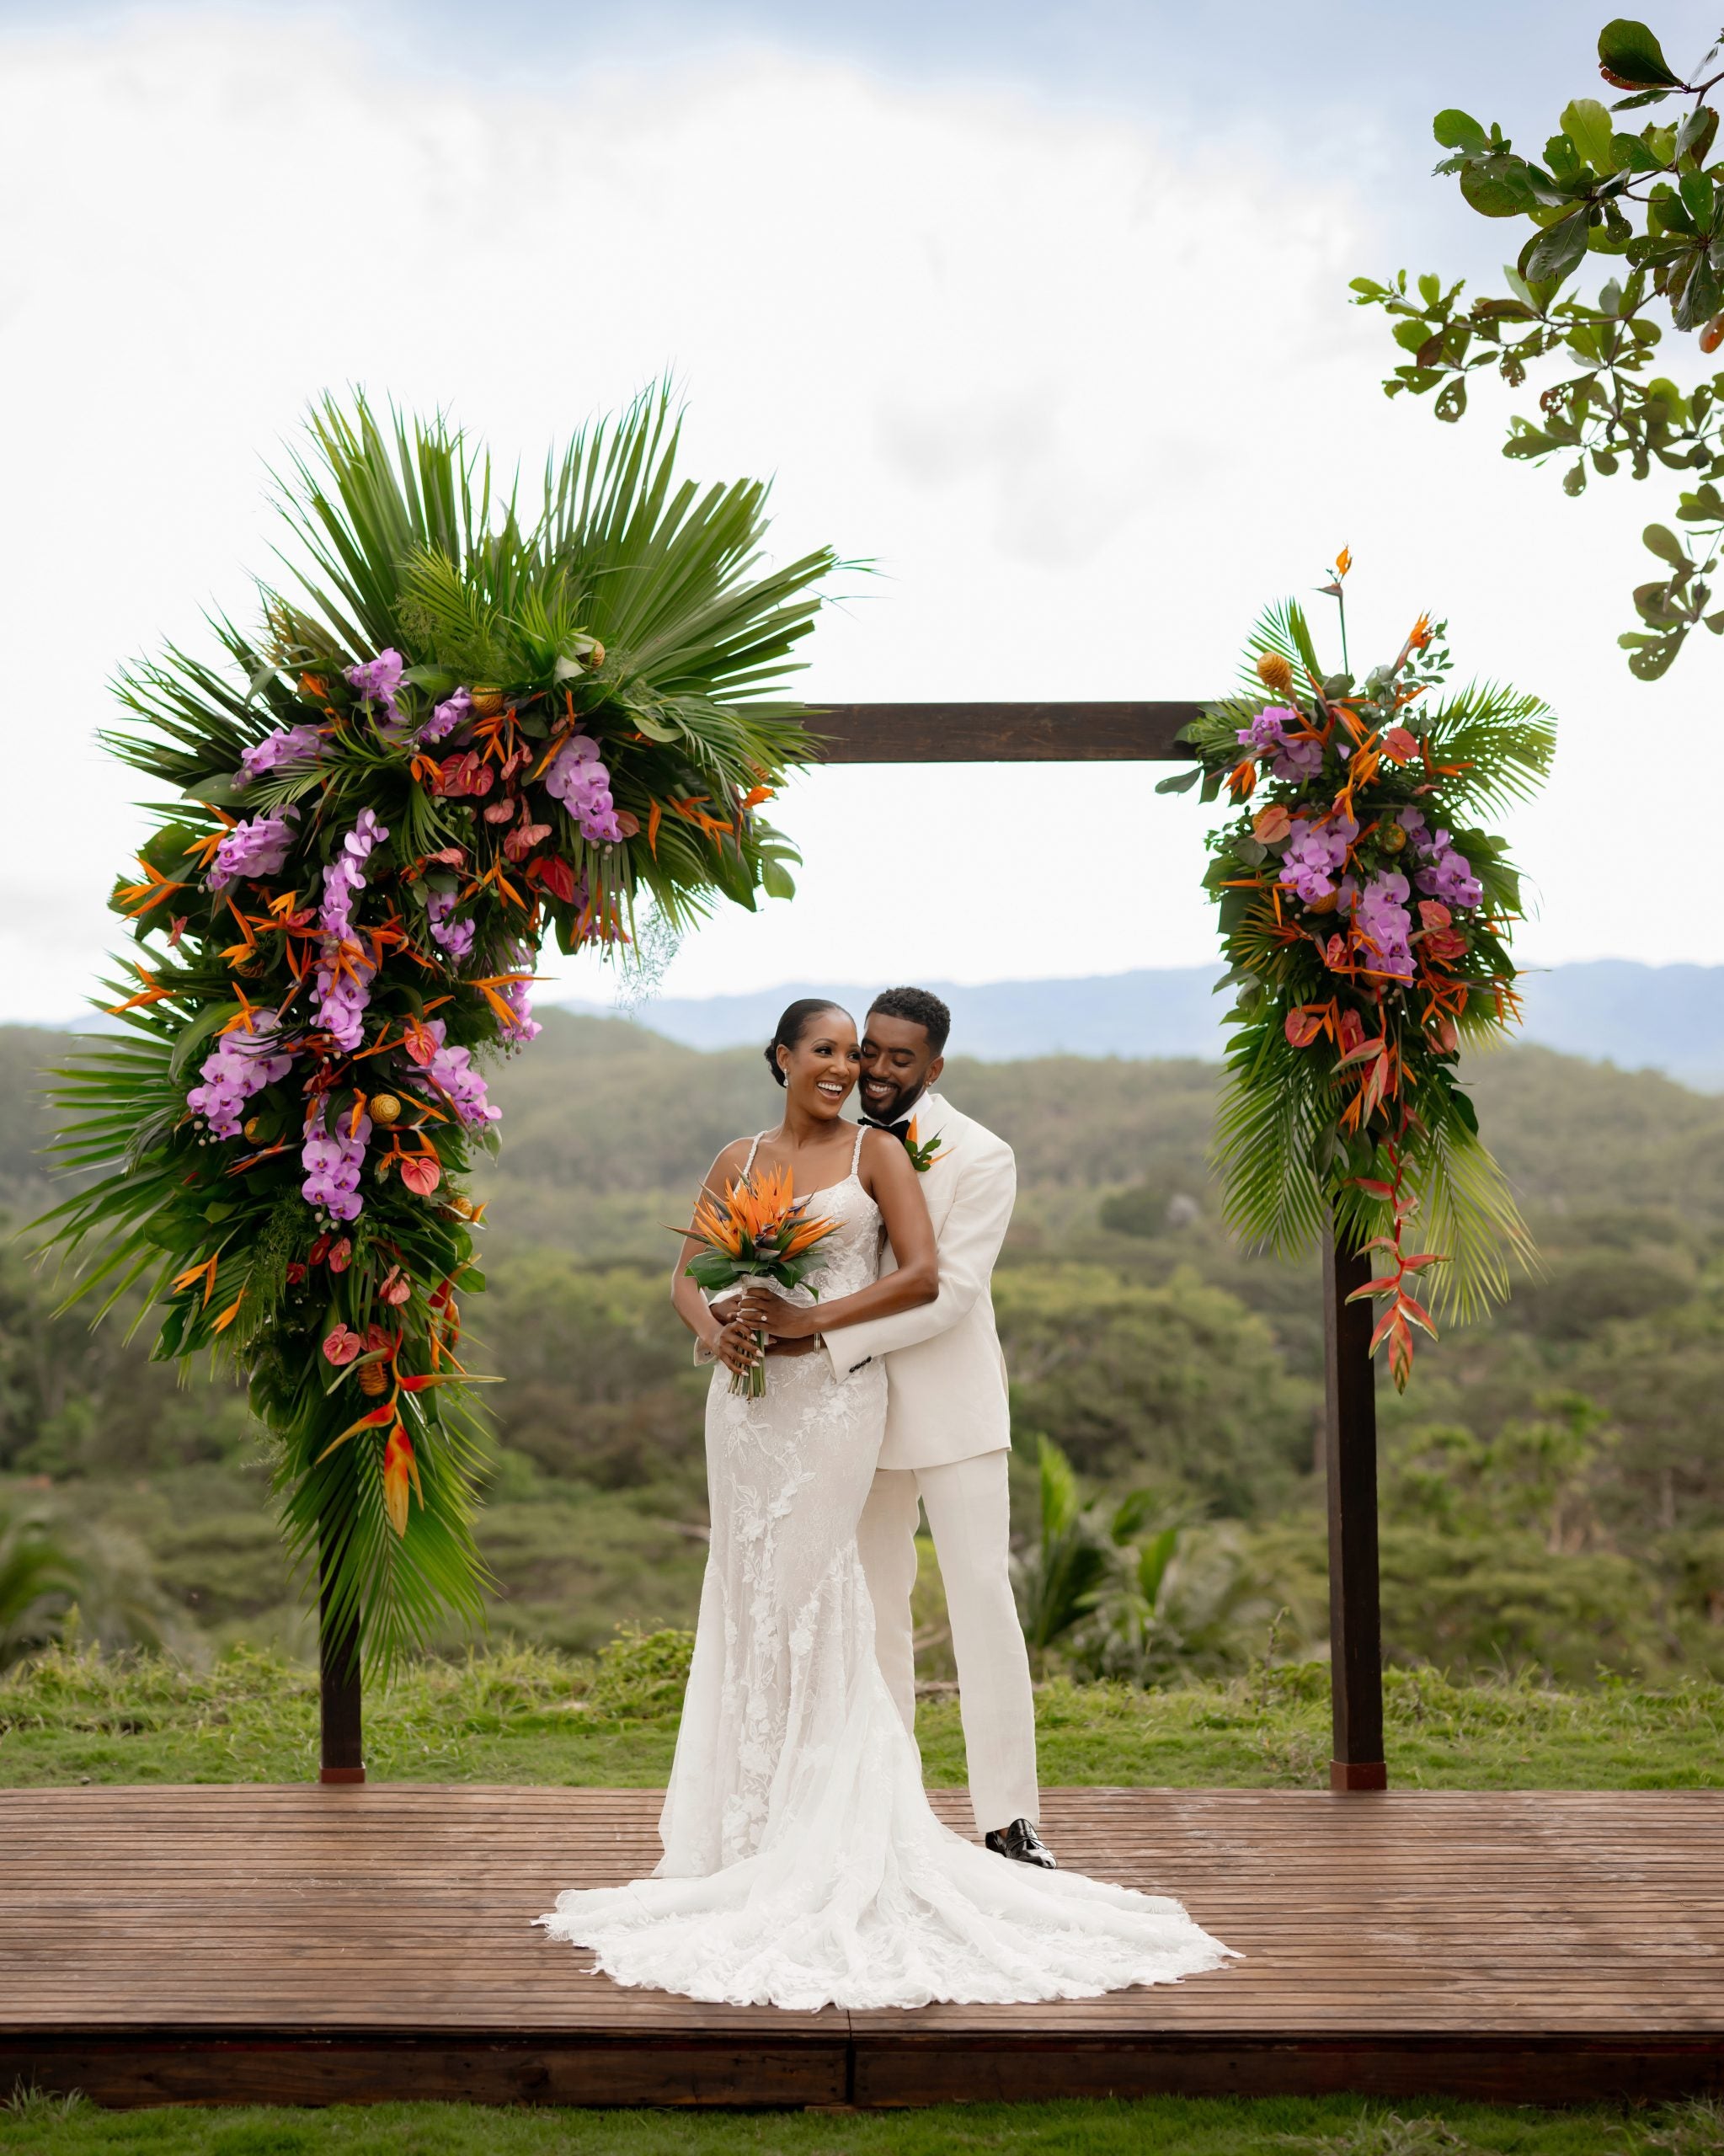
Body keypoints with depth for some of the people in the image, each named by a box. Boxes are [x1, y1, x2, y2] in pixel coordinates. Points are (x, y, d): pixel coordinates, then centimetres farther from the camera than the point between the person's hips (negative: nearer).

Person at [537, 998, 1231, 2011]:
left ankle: (822, 1828, 3)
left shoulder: (877, 1152, 1)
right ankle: (751, 1825, 12)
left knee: (806, 1591, -6)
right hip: (748, 1398, 4)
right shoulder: (738, 1160, 12)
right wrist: (714, 1330, -9)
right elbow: (689, 1277, 13)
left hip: (835, 1394, -4)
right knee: (750, 1597, 5)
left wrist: (808, 1320, -13)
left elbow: (924, 1277, -8)